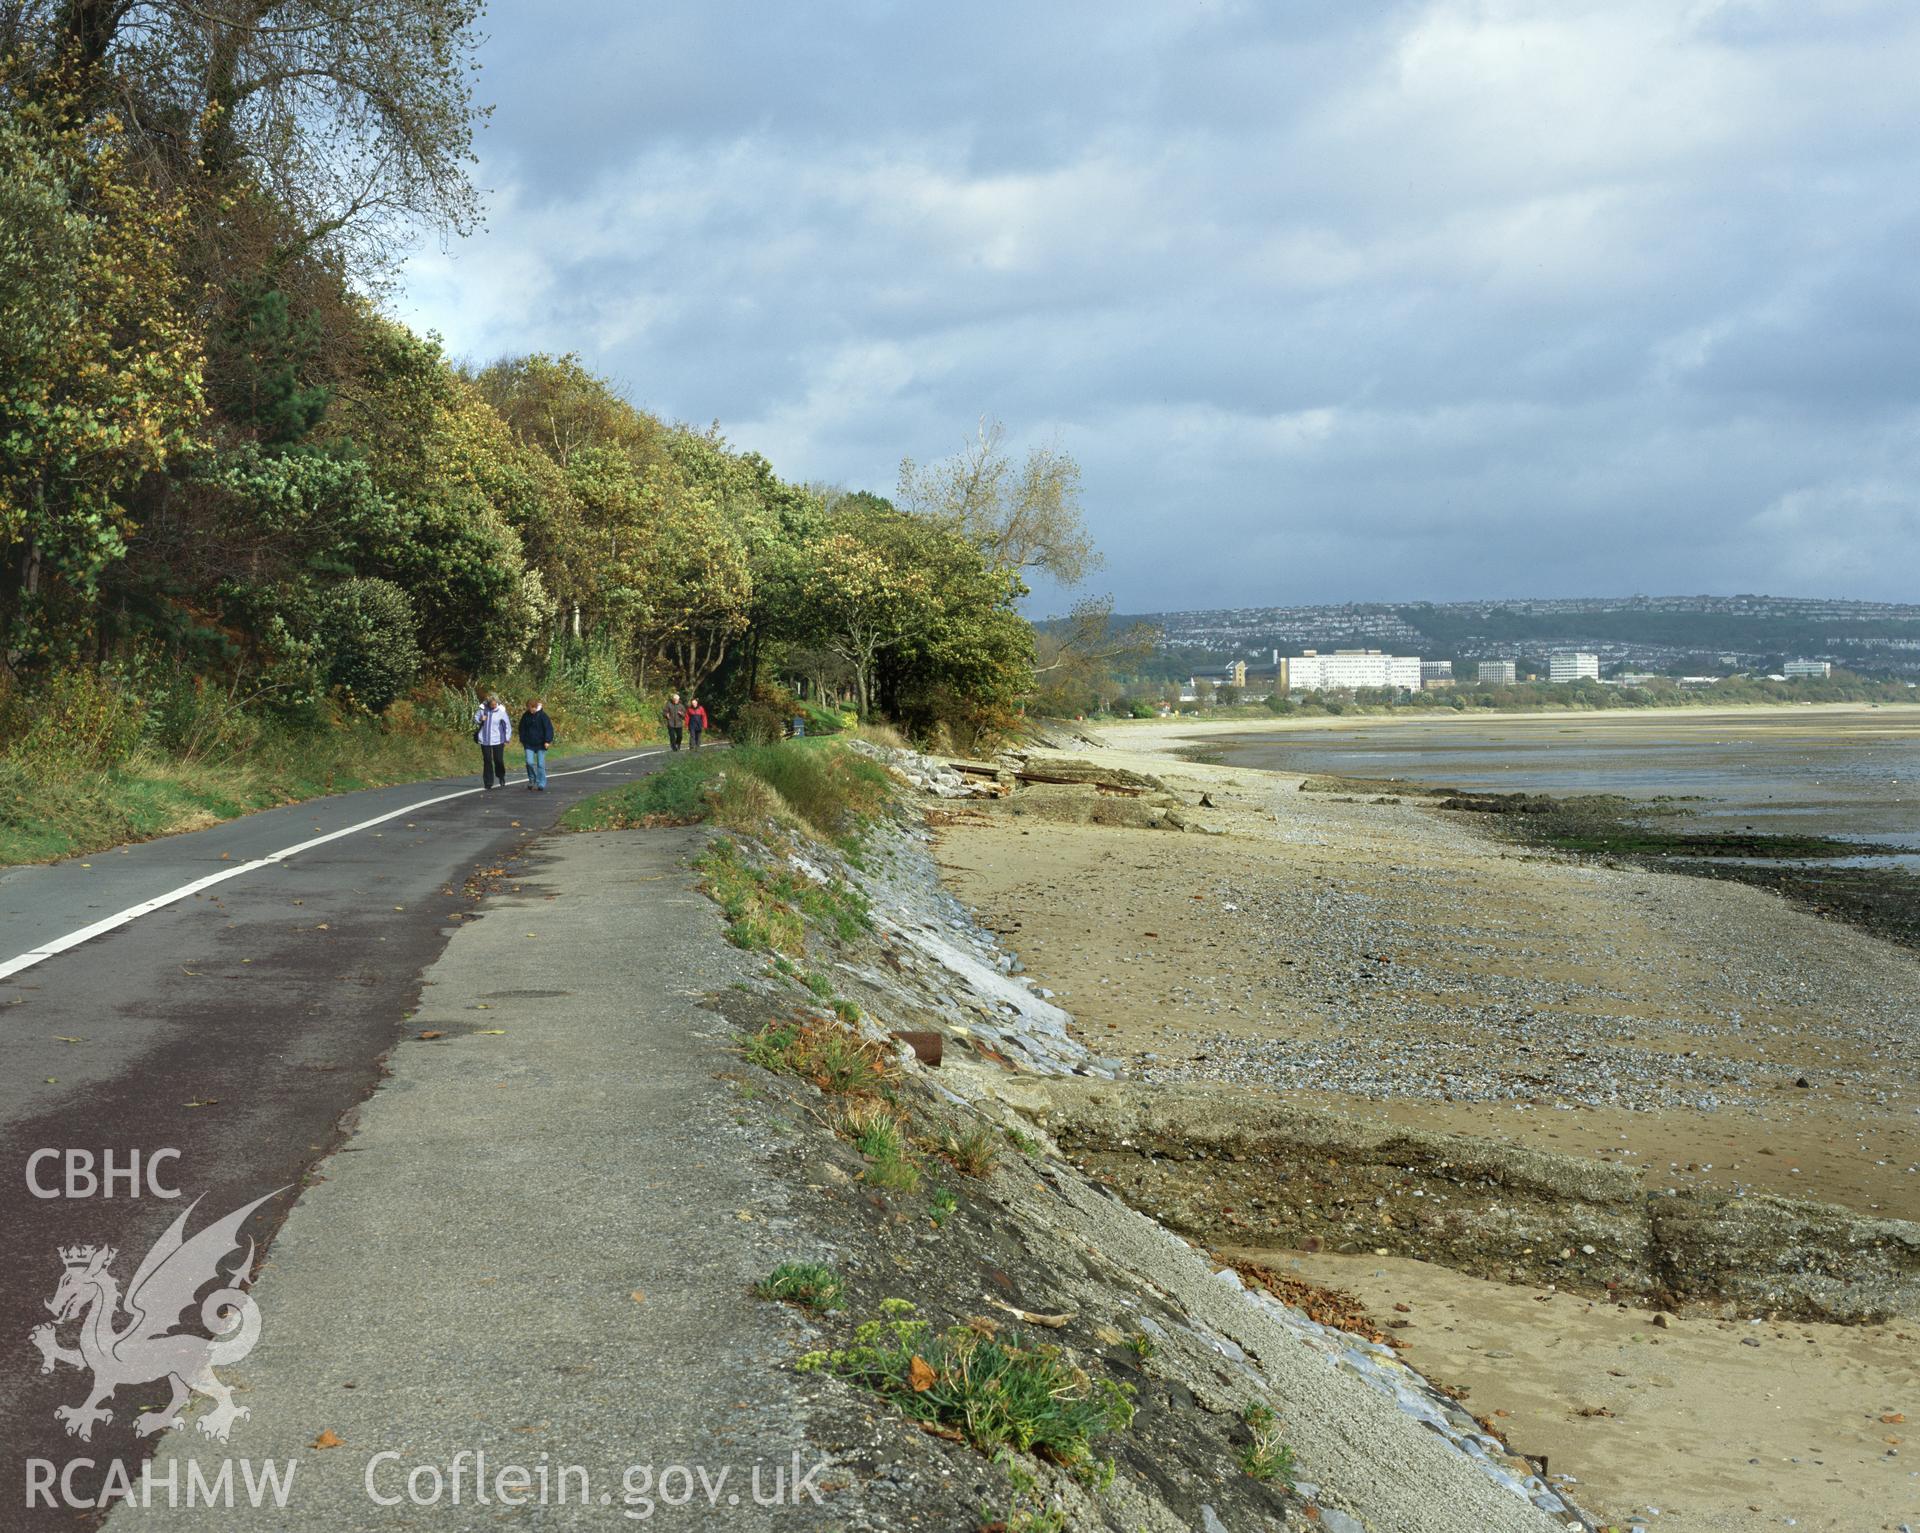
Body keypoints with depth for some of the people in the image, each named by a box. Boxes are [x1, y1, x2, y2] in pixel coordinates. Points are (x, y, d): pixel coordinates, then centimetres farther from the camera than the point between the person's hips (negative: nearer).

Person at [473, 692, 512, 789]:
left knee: (499, 760, 0)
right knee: (487, 761, 2)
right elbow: (475, 719, 10)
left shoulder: (501, 711, -8)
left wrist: (507, 739, 0)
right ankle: (488, 782, 10)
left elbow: (508, 725, 0)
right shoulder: (482, 709, -4)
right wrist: (481, 720, -13)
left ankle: (501, 777, 27)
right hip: (485, 740, 1)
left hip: (498, 740, -1)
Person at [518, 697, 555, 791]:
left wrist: (547, 741, -17)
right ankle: (532, 780, 16)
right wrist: (522, 740, 11)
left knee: (540, 764, 0)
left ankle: (541, 785, 7)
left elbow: (548, 728, -10)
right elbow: (522, 728, 13)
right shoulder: (526, 716, 2)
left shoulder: (543, 716, -9)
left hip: (540, 744, -3)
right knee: (529, 762, -8)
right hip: (529, 744, 3)